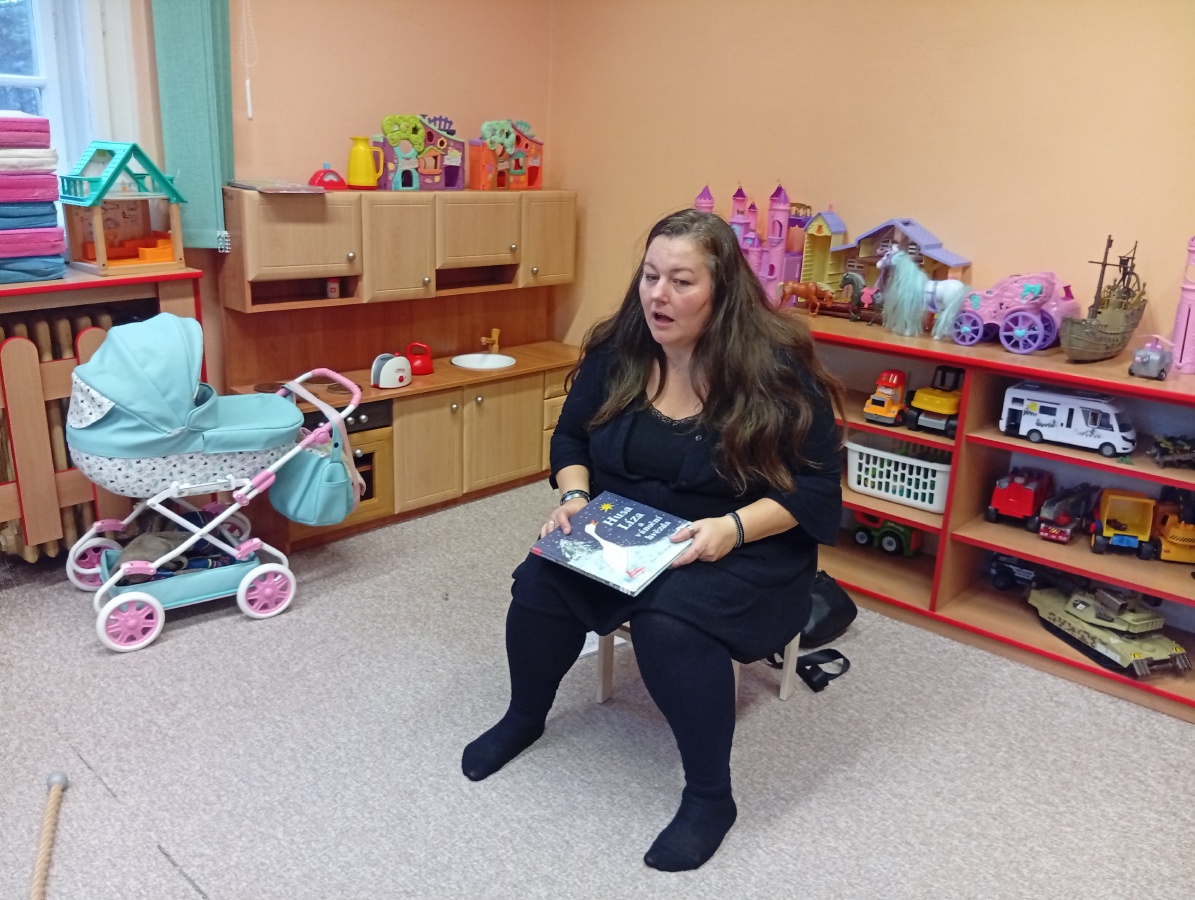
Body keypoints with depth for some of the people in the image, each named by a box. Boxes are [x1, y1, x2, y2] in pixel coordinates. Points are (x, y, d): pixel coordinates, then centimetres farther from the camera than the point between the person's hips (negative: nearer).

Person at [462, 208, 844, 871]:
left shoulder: (775, 368, -16)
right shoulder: (616, 351, -3)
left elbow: (816, 485, -12)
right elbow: (570, 438, 10)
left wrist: (734, 527, -27)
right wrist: (573, 497, -10)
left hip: (744, 548, -4)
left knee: (669, 617, -34)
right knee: (540, 583, -20)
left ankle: (710, 796, -9)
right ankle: (525, 717, 13)